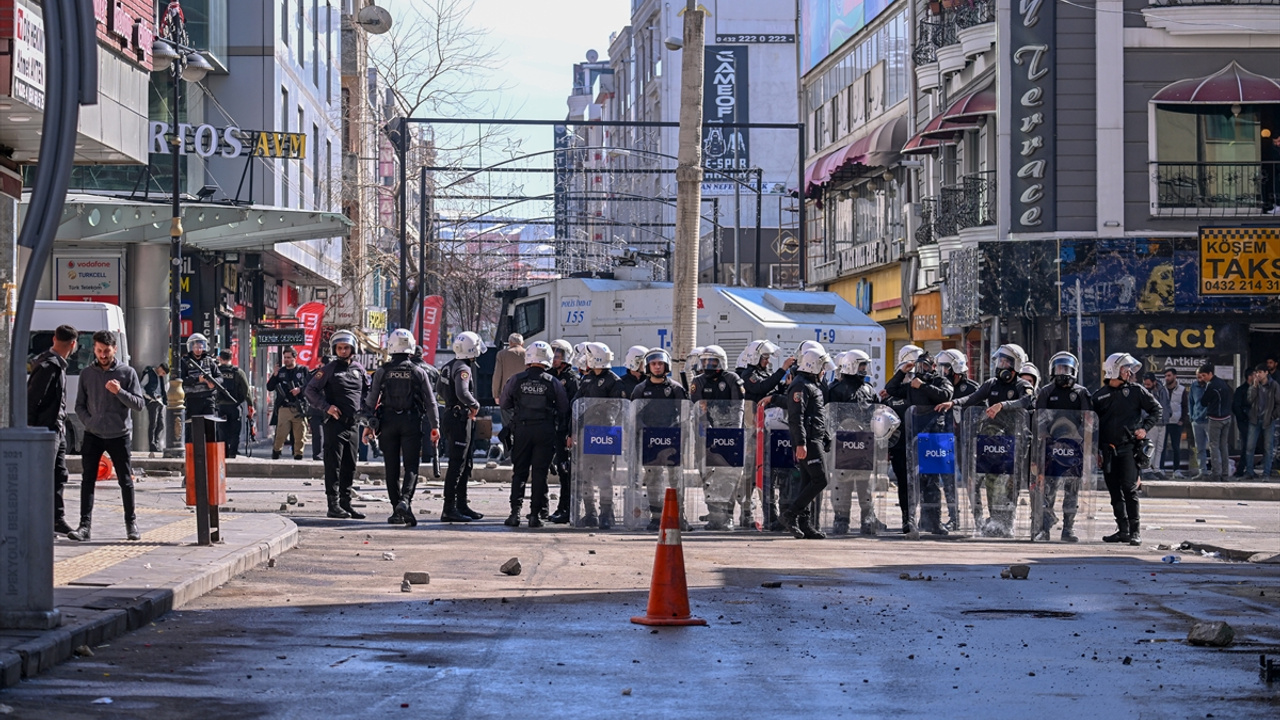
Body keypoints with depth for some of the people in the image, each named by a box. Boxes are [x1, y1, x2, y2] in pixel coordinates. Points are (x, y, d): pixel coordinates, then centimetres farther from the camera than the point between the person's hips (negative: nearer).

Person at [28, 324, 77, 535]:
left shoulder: (58, 365, 15)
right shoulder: (49, 366, -17)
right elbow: (32, 397, -20)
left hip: (57, 430, 10)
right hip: (46, 429, -10)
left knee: (59, 477, 13)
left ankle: (58, 520, 19)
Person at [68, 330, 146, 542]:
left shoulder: (127, 373, 1)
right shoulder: (87, 374, 7)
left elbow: (140, 405, -3)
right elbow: (80, 405, 13)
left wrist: (120, 392, -18)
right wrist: (89, 423, -4)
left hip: (119, 435, -1)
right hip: (93, 435, 1)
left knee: (126, 481, 4)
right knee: (88, 480, -6)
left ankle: (131, 523, 17)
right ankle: (85, 525, -7)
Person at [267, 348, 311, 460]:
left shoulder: (303, 370, 8)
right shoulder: (280, 372, 14)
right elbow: (269, 388, 10)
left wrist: (300, 389, -13)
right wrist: (275, 375, -4)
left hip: (299, 408, 0)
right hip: (283, 408, 0)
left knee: (300, 436, 1)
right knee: (281, 434, -9)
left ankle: (298, 455, 10)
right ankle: (276, 452, 8)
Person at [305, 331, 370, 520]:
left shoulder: (359, 369, 12)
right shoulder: (329, 369, -2)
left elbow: (368, 390, 24)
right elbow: (311, 390, -4)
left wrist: (366, 408, 6)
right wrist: (326, 407, -14)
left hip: (353, 424, 5)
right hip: (335, 422, -5)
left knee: (350, 465, 9)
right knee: (333, 465, -5)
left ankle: (346, 502, 16)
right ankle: (333, 505, -4)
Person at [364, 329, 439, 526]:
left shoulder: (382, 372, 1)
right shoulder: (419, 372, 0)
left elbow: (371, 400, 2)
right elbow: (430, 402, 1)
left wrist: (370, 424, 10)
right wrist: (434, 426, 6)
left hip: (388, 421, 1)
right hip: (411, 421, -1)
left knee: (392, 468, 7)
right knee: (411, 466, -1)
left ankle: (397, 510, 9)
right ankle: (405, 500, -24)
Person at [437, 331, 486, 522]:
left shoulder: (449, 366, 13)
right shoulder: (463, 369, -17)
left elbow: (439, 390, 24)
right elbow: (463, 393, -33)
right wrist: (475, 405, -16)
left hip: (451, 415, 10)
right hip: (460, 419, -10)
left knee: (464, 464, 17)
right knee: (457, 464, -9)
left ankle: (461, 506, 24)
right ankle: (449, 510, -10)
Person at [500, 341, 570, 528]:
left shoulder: (516, 380, -1)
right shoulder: (553, 383, -2)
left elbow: (504, 404, 9)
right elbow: (564, 410, 2)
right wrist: (564, 434, 11)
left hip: (522, 429, 1)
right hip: (546, 432, -1)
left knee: (519, 472, 7)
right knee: (540, 473, 3)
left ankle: (515, 512, -2)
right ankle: (535, 514, 0)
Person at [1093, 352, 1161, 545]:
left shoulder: (1136, 391, 4)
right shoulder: (1099, 395, 9)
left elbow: (1156, 409, 10)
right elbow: (1093, 422, 14)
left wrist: (1145, 428, -4)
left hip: (1129, 447, -4)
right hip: (1108, 450, 4)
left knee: (1129, 488, -11)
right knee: (1115, 491, 6)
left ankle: (1135, 530, -7)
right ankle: (1122, 529, 14)